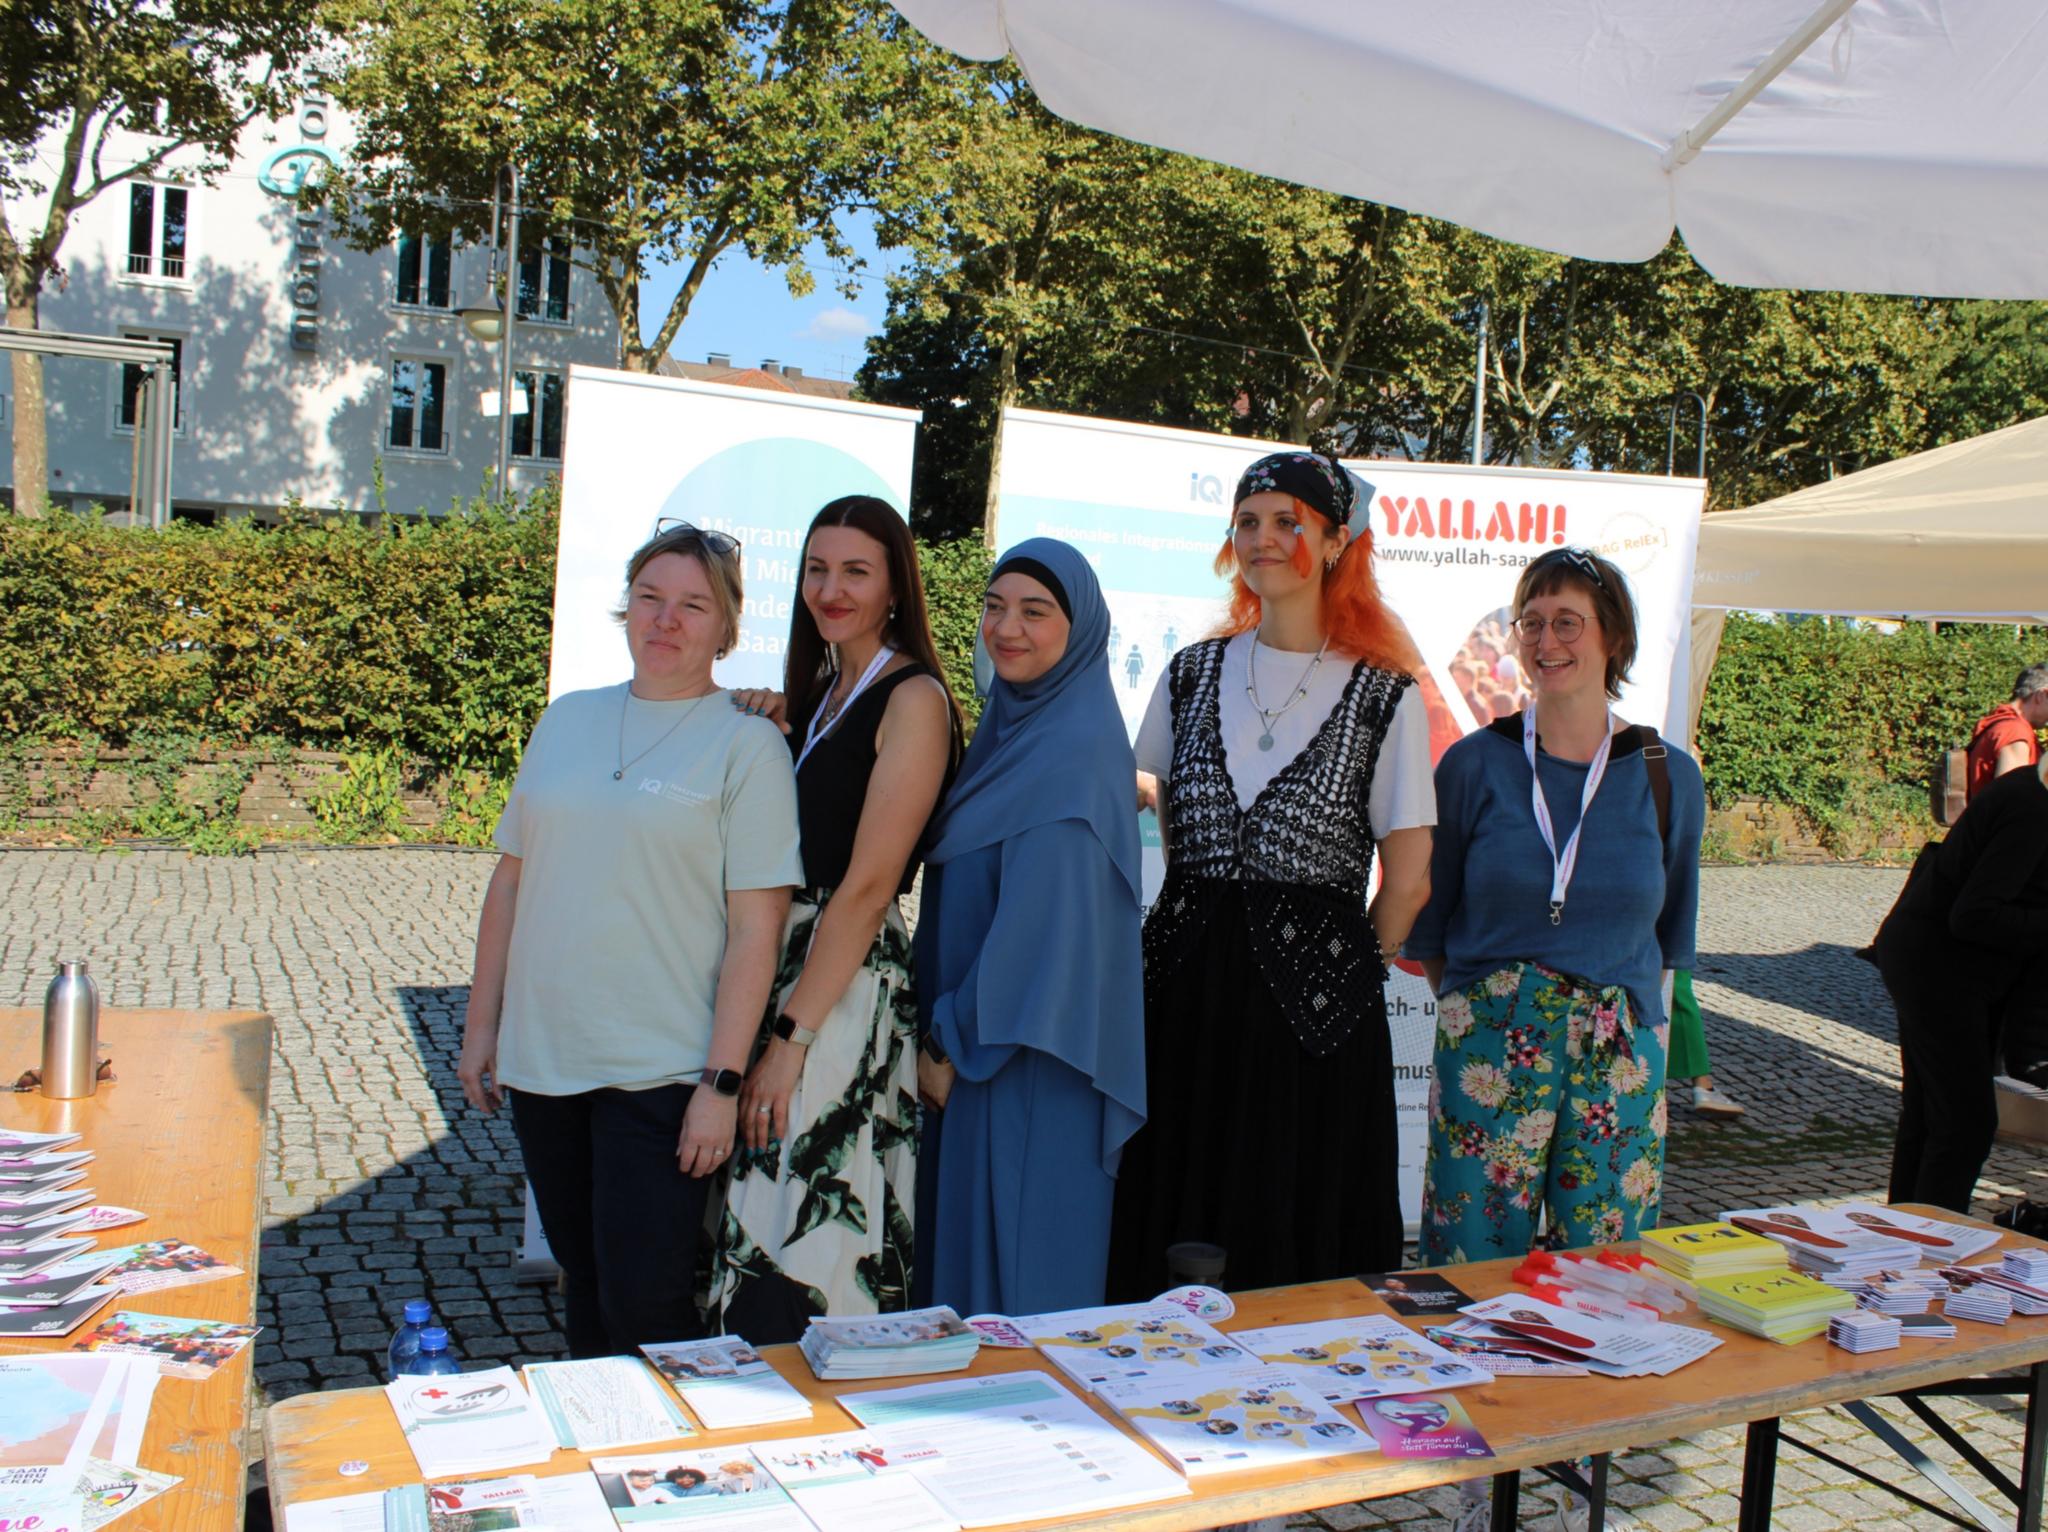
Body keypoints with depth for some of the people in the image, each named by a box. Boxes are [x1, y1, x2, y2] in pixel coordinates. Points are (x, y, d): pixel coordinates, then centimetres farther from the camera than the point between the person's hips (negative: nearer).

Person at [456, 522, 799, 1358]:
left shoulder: (746, 744, -6)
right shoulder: (567, 719, 9)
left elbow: (756, 928, -10)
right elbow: (511, 881, 14)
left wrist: (722, 1082, -14)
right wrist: (480, 1024, 12)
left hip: (661, 1072, -5)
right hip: (541, 1060, 5)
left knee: (645, 1304, -3)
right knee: (583, 1282, 17)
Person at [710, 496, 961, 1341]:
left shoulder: (913, 699, -11)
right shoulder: (818, 689, 14)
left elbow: (868, 887, -17)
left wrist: (791, 1038, -18)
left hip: (848, 988, -8)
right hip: (775, 967, 8)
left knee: (803, 1252, -3)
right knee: (761, 1230, 14)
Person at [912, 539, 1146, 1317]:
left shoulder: (1075, 750, -17)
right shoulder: (1010, 725, 11)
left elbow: (1046, 922, -20)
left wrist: (955, 1044, -13)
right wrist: (946, 1033, 10)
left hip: (1031, 1059, -9)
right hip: (976, 1042, 9)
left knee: (1021, 1277, 3)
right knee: (965, 1255, 17)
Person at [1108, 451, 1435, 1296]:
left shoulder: (1385, 695, -3)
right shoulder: (1193, 674, 9)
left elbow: (1408, 880, -1)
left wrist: (1344, 969, 4)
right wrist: (1202, 924, 12)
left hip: (1308, 1000, -3)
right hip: (1183, 988, 3)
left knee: (1299, 1238, 4)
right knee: (1173, 1229, 8)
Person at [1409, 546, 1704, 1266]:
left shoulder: (1668, 777, 4)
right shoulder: (1474, 764, -1)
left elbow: (1670, 934, 15)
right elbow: (1428, 924, 7)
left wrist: (1628, 1008, 11)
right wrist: (1482, 1001, 6)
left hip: (1620, 1054, 2)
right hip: (1488, 1045, -1)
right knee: (1472, 1270, 2)